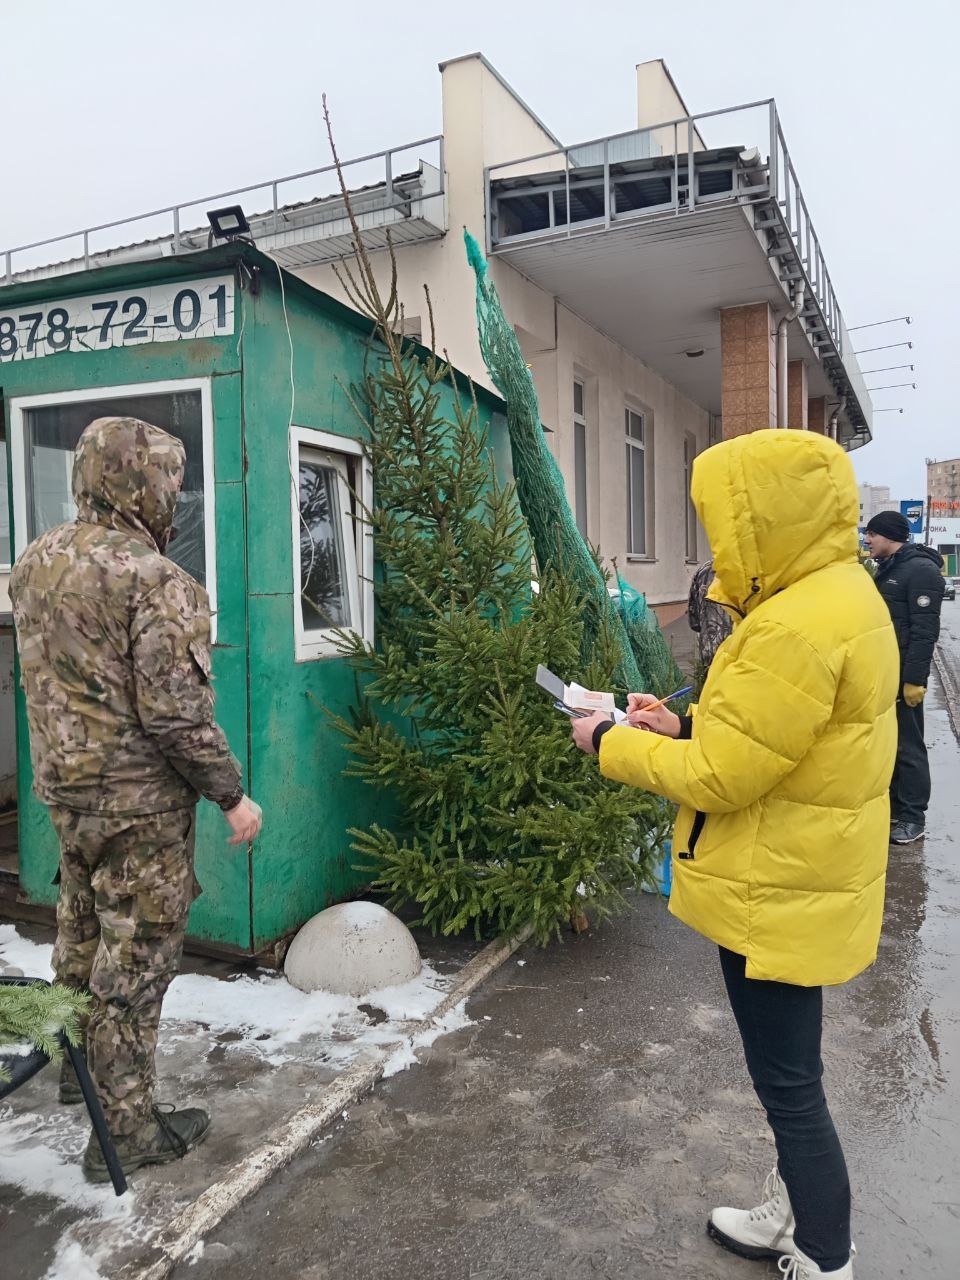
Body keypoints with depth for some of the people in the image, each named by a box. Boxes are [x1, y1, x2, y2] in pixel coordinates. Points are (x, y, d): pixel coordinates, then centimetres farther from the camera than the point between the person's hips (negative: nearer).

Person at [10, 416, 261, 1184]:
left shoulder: (35, 564, 4)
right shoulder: (154, 580, -22)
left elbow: (43, 676, 14)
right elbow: (177, 712, -23)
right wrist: (232, 794, -14)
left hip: (63, 785, 8)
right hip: (140, 799, -8)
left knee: (81, 932, 25)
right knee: (135, 960, 4)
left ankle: (79, 1064, 45)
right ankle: (126, 1131, 18)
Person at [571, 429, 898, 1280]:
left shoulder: (798, 626, -27)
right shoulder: (839, 596, 6)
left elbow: (719, 778, -24)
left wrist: (611, 743, -10)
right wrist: (687, 725, 4)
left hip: (777, 897, -10)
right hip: (796, 882, 10)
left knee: (789, 1084, 8)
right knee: (790, 1072, 24)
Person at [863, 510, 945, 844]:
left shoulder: (920, 570, -15)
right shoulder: (887, 568, 15)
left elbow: (924, 631, -20)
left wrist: (913, 679, -23)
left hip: (902, 677, -9)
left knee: (907, 747, -2)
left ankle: (913, 817, 7)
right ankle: (894, 806, 25)